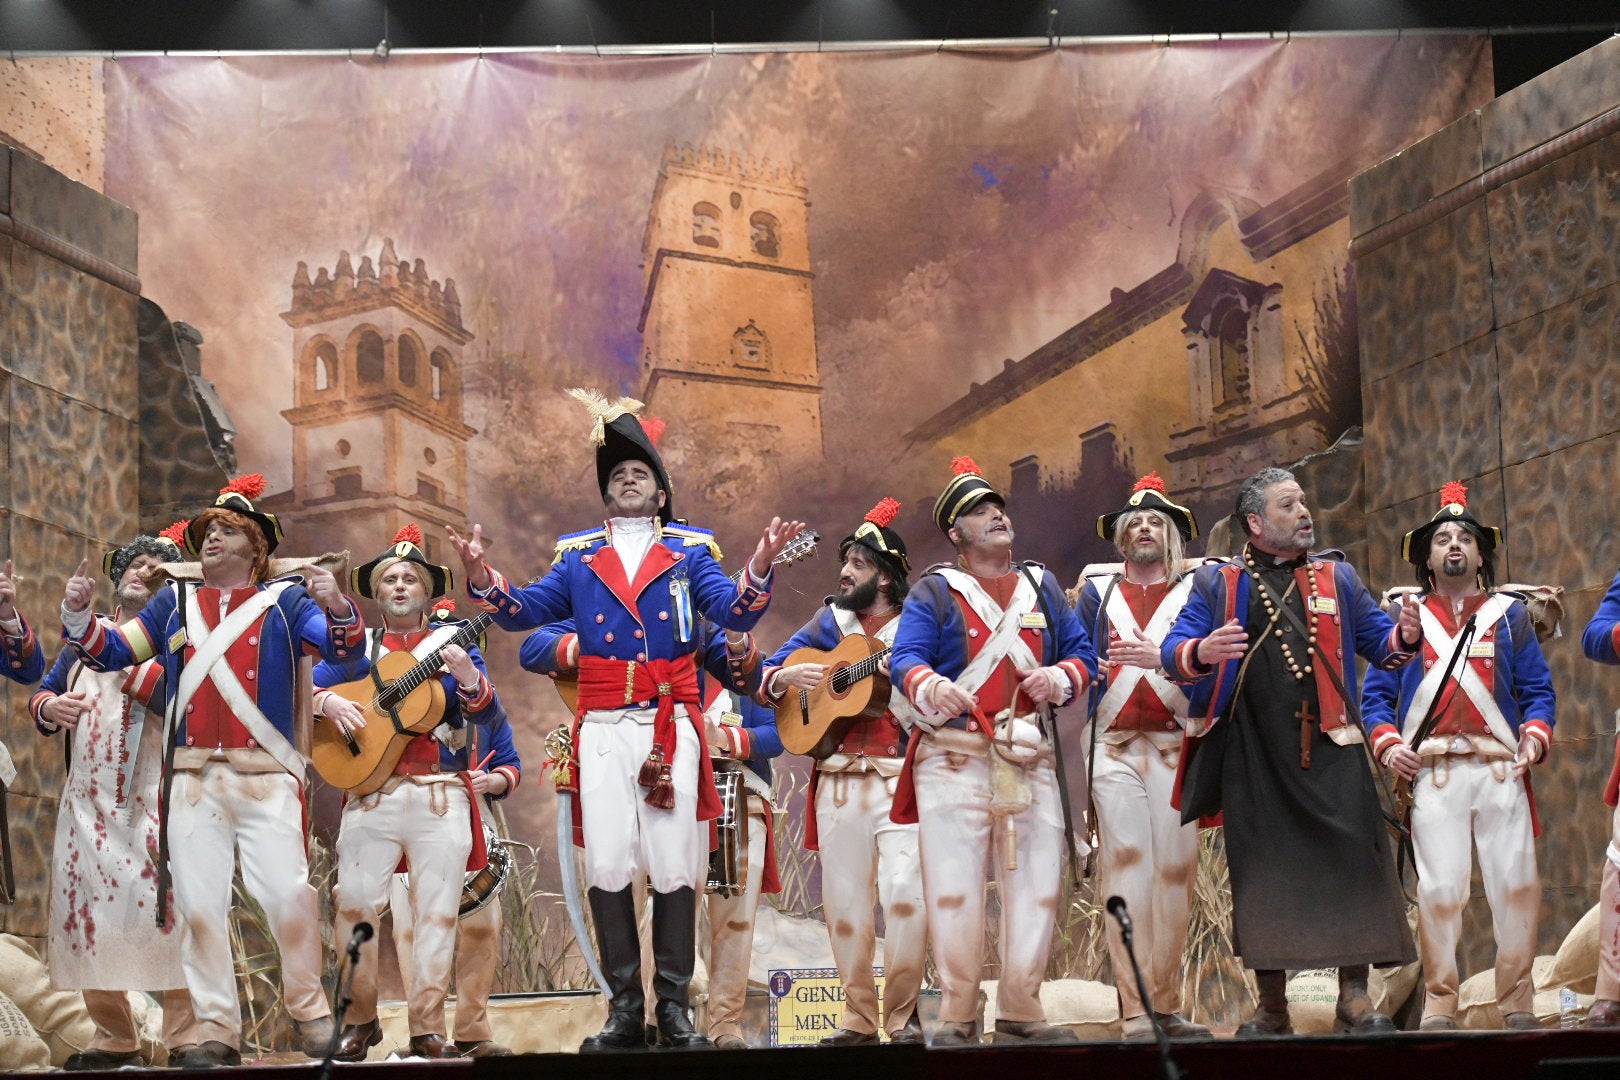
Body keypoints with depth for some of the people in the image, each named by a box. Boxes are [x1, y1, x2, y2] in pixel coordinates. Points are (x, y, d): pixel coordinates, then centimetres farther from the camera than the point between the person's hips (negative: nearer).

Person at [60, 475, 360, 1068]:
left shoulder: (285, 599, 9)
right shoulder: (176, 601, 18)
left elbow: (343, 647, -4)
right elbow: (114, 651, 17)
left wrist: (338, 608, -25)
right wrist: (79, 616, -2)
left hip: (265, 775, -3)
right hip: (193, 776, 3)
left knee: (287, 894, -13)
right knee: (198, 903, 0)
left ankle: (309, 1010, 4)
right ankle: (217, 1030, 6)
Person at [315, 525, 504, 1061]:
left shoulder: (453, 639, 12)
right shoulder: (357, 646, 15)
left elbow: (486, 712, 1)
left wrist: (468, 677, -19)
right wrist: (328, 702, -14)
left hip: (441, 794, 0)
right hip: (371, 791, 0)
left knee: (437, 911, -2)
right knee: (355, 902, -6)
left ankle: (427, 1028, 3)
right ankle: (359, 1021, 7)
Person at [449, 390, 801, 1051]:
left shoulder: (691, 550, 12)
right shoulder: (577, 556, 18)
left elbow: (734, 613, -1)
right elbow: (524, 612, 11)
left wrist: (759, 568, -20)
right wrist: (481, 577, -6)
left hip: (671, 725, -1)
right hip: (603, 728, 1)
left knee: (675, 867, -4)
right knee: (607, 867, -4)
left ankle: (674, 1008, 5)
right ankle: (623, 1008, 5)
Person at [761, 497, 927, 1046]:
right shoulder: (829, 622, 14)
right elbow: (766, 676, 15)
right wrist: (787, 676, -6)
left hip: (901, 776, -4)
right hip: (838, 778, 4)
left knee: (904, 892, -17)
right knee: (845, 901, 4)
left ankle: (904, 1015, -6)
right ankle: (859, 1016, 14)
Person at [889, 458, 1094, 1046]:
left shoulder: (1041, 586, 17)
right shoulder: (934, 592, 4)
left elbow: (1082, 651, 15)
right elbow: (905, 658, -7)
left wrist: (1061, 676, -8)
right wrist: (930, 687, -29)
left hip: (1030, 760, 4)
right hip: (954, 759, -4)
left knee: (1036, 885, 2)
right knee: (953, 889, -7)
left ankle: (1021, 1011, 12)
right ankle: (957, 1015, 2)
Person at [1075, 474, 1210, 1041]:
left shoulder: (1196, 591, 14)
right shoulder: (1097, 592, 19)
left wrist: (1164, 657, -16)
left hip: (1176, 745, 0)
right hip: (1115, 746, 0)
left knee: (1176, 868, -5)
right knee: (1127, 868, -10)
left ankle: (1167, 1006, 3)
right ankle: (1136, 1011, -12)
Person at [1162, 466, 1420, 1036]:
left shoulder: (1337, 577, 18)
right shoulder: (1217, 583, 11)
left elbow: (1379, 643, 16)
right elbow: (1173, 649, 3)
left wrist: (1405, 635, -7)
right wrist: (1203, 652, -20)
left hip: (1329, 747, 1)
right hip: (1252, 754, -1)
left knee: (1350, 858, -9)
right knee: (1261, 871, 1)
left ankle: (1354, 996, -1)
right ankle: (1271, 1006, 10)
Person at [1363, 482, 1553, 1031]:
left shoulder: (1509, 614, 15)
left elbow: (1538, 689, 10)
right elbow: (1376, 694, 10)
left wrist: (1535, 735, -9)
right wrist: (1388, 743, -8)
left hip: (1501, 769, 1)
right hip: (1432, 773, -1)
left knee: (1517, 885, -3)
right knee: (1439, 889, -6)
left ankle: (1518, 1004, 7)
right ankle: (1439, 1006, 3)